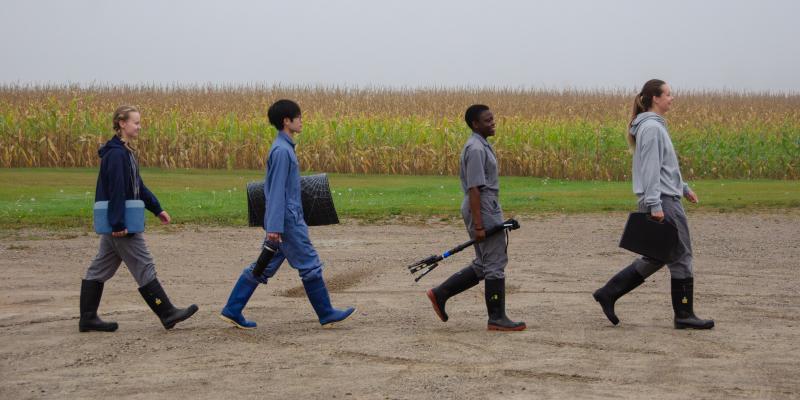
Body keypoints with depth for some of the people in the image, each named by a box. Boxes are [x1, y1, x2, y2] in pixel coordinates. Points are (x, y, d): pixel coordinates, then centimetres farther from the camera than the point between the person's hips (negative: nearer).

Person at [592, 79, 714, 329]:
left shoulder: (654, 126, 17)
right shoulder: (652, 128, -14)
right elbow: (651, 169, -19)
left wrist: (683, 188, 29)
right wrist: (655, 204, -23)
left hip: (663, 200, 10)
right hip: (663, 202, -10)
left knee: (657, 257, 12)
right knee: (681, 256, -2)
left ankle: (608, 293, 12)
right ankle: (684, 315, 6)